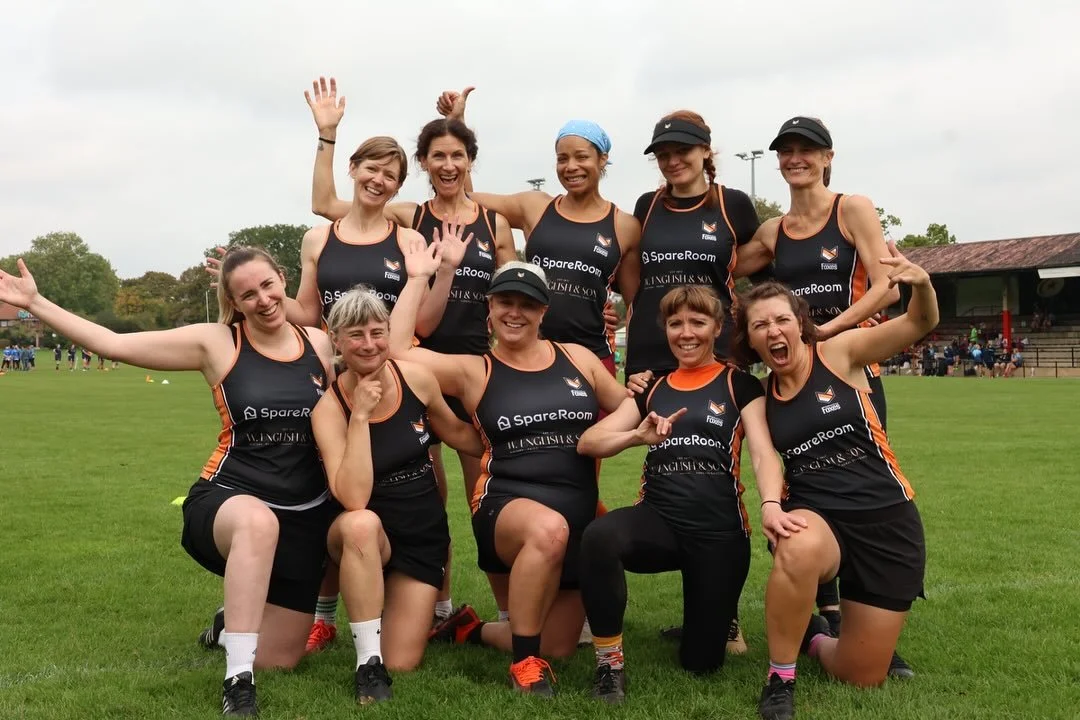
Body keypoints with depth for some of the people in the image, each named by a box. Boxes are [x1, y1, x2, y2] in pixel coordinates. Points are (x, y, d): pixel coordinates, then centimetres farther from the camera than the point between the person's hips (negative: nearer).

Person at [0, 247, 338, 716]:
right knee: (257, 522, -45)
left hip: (305, 516, 4)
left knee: (277, 661, 9)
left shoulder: (318, 343, 1)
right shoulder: (216, 342, -7)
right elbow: (115, 344, -8)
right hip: (227, 499, -3)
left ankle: (235, 617, 45)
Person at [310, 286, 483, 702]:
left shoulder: (416, 378, -9)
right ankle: (368, 663, -24)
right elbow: (354, 500, -31)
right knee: (360, 524, -40)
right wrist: (360, 415, -32)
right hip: (365, 536, -2)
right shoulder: (329, 407, -18)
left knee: (402, 665, -6)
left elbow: (458, 434, 12)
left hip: (424, 534, 2)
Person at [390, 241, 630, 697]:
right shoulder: (474, 372, 1)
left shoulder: (577, 358, 8)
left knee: (557, 648, 8)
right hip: (506, 507, -4)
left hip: (578, 514, 5)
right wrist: (418, 278, -6)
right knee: (548, 529, -42)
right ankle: (524, 661, -22)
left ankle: (474, 630, 37)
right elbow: (396, 350, -10)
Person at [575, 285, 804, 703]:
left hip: (720, 528, -1)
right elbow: (587, 442, 4)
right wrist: (639, 436, -17)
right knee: (598, 536, -35)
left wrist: (771, 506, -30)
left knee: (701, 661, 3)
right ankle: (609, 663, -16)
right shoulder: (652, 388, 13)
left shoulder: (740, 385, 5)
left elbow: (763, 453, -8)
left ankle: (712, 616, 40)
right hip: (659, 519, 1)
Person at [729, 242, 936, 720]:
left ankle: (814, 637, 39)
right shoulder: (760, 394, 5)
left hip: (886, 519, 0)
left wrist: (922, 284, -34)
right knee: (800, 550, -40)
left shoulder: (840, 353, -5)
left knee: (862, 677, 3)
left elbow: (919, 325, -15)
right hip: (814, 516, 1)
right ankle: (780, 680, -18)